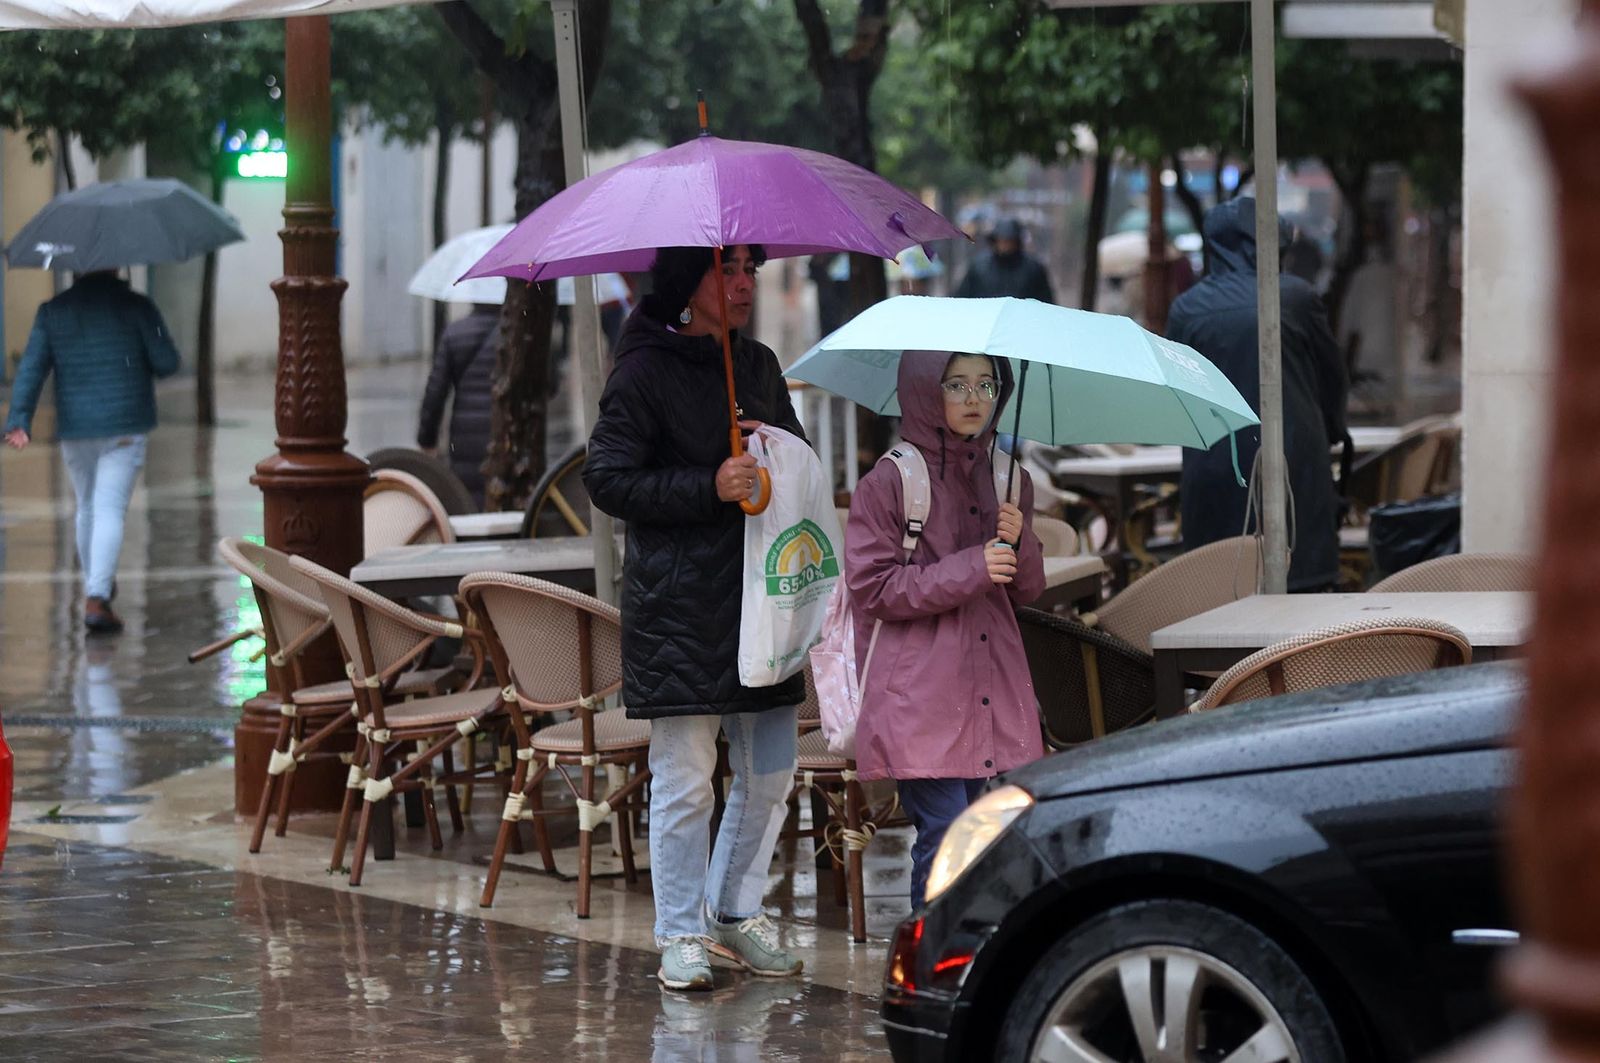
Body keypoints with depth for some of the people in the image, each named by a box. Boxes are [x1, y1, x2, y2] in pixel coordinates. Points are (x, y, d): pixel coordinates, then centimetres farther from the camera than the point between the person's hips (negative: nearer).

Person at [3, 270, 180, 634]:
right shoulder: (136, 306, -5)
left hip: (75, 429, 3)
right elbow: (167, 362, -6)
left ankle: (97, 585, 35)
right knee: (110, 511, -6)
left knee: (87, 508, 21)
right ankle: (96, 597, -20)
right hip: (125, 427, -3)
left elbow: (31, 368, -5)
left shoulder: (52, 311, 3)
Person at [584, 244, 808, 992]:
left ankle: (736, 912, 25)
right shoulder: (645, 371, -6)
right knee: (684, 780, -3)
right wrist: (710, 488, -19)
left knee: (770, 774, 9)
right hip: (677, 606, -6)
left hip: (759, 596, 6)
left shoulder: (759, 366, 13)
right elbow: (606, 479, -10)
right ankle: (681, 936, 7)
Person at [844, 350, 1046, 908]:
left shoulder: (1008, 479, 13)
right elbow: (870, 589, -9)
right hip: (919, 695, -5)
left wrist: (1019, 542, -4)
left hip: (992, 690, 5)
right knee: (944, 831, -13)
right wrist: (968, 570, -15)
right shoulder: (888, 482, -4)